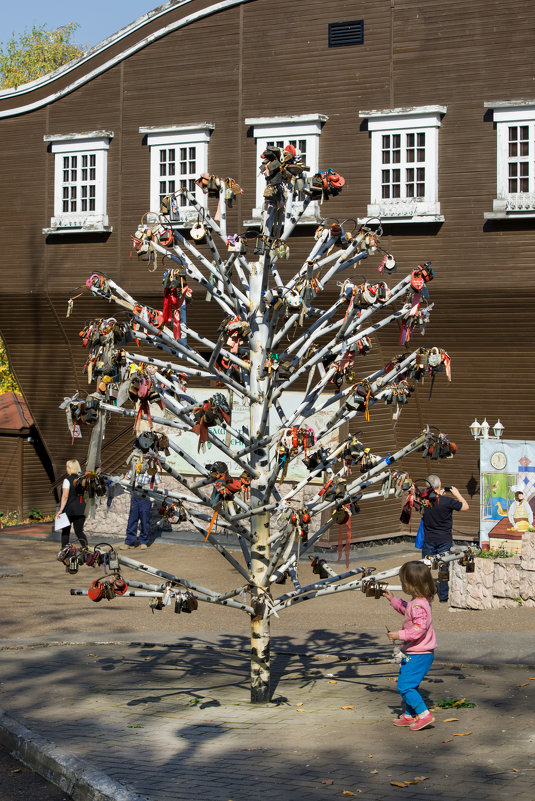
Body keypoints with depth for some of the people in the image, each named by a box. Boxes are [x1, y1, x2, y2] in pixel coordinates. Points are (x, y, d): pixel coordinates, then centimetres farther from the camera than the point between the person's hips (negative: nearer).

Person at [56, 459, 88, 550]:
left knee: (65, 531, 10)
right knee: (79, 531, 7)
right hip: (81, 509, 5)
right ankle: (86, 548, -10)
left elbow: (65, 496, -15)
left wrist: (61, 510, -15)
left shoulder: (67, 480, -11)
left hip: (69, 509, -5)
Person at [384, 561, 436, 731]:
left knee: (404, 686, -10)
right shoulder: (417, 602, 10)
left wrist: (399, 635, -27)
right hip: (418, 653, 11)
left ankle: (424, 714, -9)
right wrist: (393, 600, 28)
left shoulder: (418, 605, -24)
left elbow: (419, 629, -32)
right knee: (409, 685, 21)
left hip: (417, 655, -11)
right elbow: (406, 610, 32)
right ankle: (409, 715, 31)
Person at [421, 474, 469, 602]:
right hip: (445, 540, -2)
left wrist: (439, 494, 14)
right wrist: (457, 494, 9)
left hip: (428, 540, 2)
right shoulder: (447, 501, -15)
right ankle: (443, 596, 10)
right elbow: (465, 507, -3)